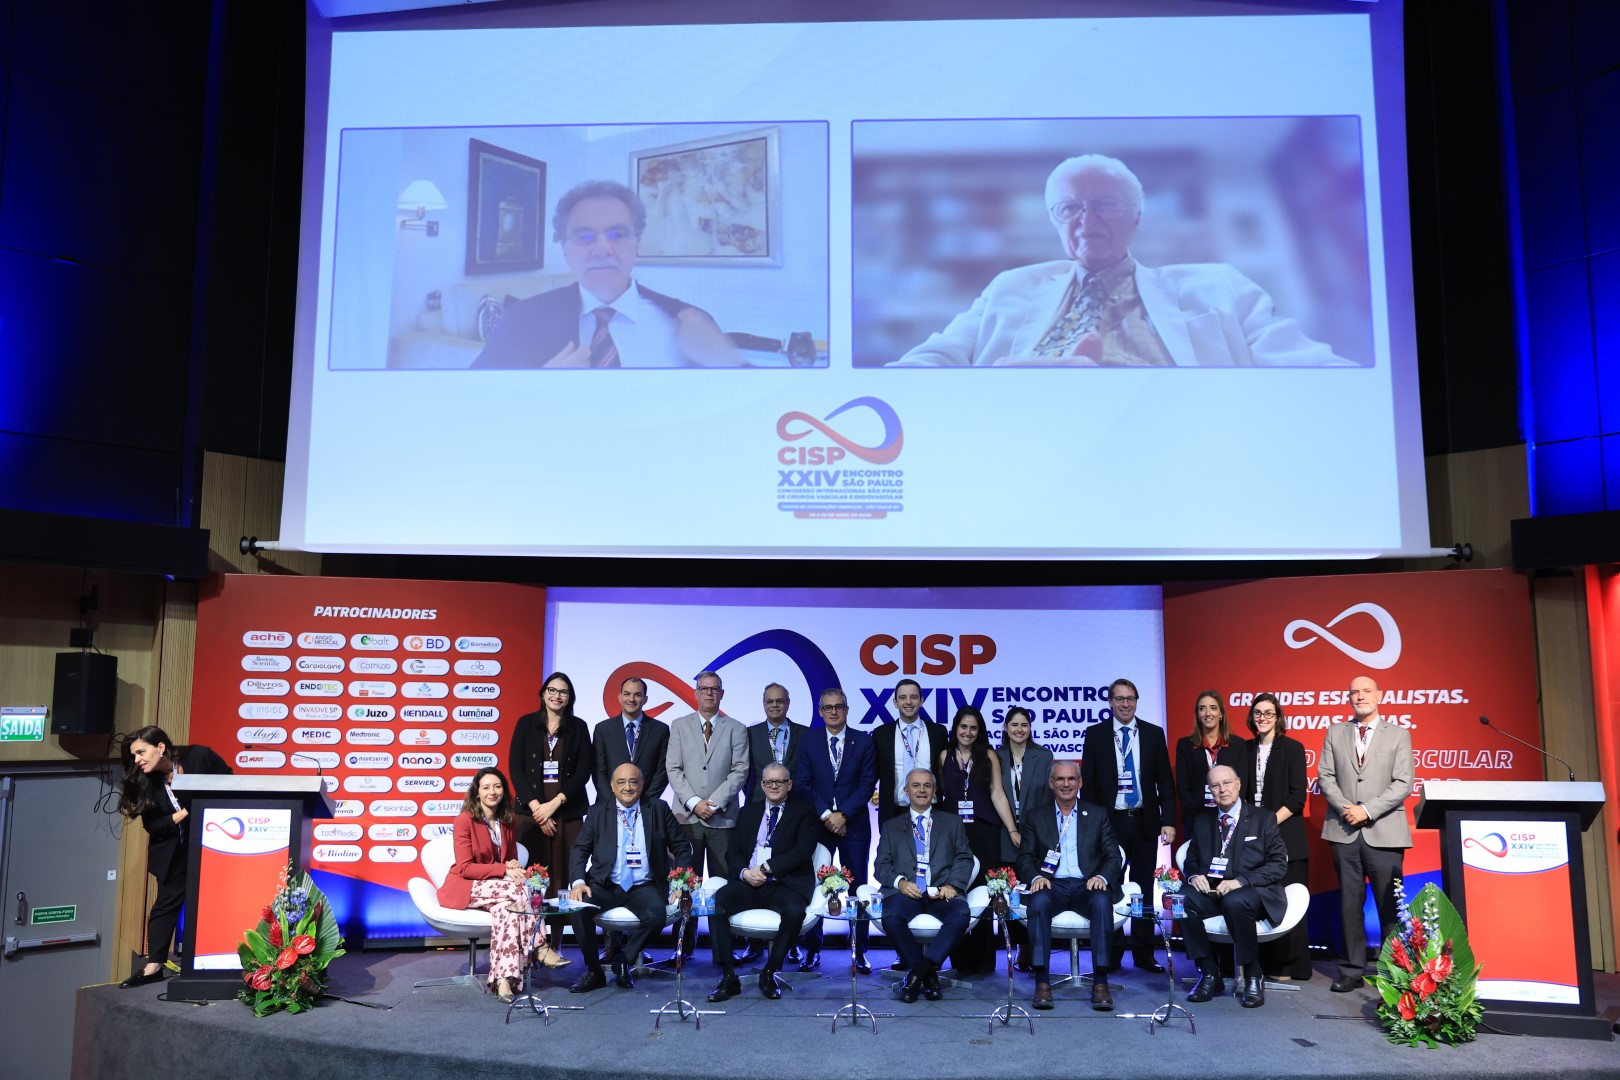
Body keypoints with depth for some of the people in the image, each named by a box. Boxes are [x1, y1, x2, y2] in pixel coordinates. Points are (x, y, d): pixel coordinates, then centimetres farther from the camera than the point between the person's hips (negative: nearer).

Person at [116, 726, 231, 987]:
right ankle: (154, 966, 10)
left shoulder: (199, 757, -19)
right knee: (166, 902, 4)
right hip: (174, 850, 2)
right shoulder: (144, 781, -10)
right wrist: (182, 814, -25)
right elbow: (151, 824, -11)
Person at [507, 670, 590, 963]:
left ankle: (556, 944, 3)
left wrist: (555, 803, -7)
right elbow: (515, 767, 2)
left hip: (567, 812, 1)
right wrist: (536, 806, -7)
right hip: (531, 810, -1)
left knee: (562, 876, -3)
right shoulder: (526, 723, 7)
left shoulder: (578, 727, 9)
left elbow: (584, 771, 3)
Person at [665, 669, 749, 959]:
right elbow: (673, 769, 4)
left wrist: (715, 802, -10)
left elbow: (740, 771, 0)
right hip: (687, 815, 1)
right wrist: (693, 802, -8)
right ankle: (685, 944, 6)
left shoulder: (736, 729, 8)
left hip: (722, 817, 0)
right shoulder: (679, 726, 10)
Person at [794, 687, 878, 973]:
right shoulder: (809, 741, 5)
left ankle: (859, 951, 10)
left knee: (857, 888, 3)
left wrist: (843, 814, -13)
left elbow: (867, 783, -3)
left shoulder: (863, 741, 3)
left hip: (853, 825, 0)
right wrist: (825, 814, -12)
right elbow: (803, 784, 0)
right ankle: (812, 949, 10)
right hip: (817, 824, 1)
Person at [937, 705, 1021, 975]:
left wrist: (1013, 830, -5)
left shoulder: (989, 756, 6)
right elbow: (939, 794, 9)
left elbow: (997, 795, 2)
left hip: (984, 832, -1)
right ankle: (960, 960, 12)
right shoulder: (945, 757, 8)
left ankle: (983, 960, 11)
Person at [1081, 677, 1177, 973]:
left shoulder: (1154, 734, 5)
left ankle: (1143, 954, 17)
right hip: (1109, 822, -1)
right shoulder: (1095, 735, 1)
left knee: (1144, 889, 7)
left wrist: (1168, 821, -3)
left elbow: (1165, 781, 5)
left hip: (1145, 823, 1)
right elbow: (1087, 783, 2)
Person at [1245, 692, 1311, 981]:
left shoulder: (1292, 748, -1)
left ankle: (1289, 967, 8)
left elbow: (1297, 797, -6)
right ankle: (1264, 963, 11)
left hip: (1284, 836, -4)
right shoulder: (1247, 749, 12)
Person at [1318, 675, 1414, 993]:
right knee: (1349, 903, 5)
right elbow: (1325, 776, 7)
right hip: (1344, 832, 2)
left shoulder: (1399, 735, 5)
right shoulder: (1335, 733, 12)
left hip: (1384, 832, -2)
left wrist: (1367, 810, -12)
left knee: (1389, 905, -1)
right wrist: (1345, 808, -8)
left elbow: (1403, 784, -3)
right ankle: (1352, 971, 11)